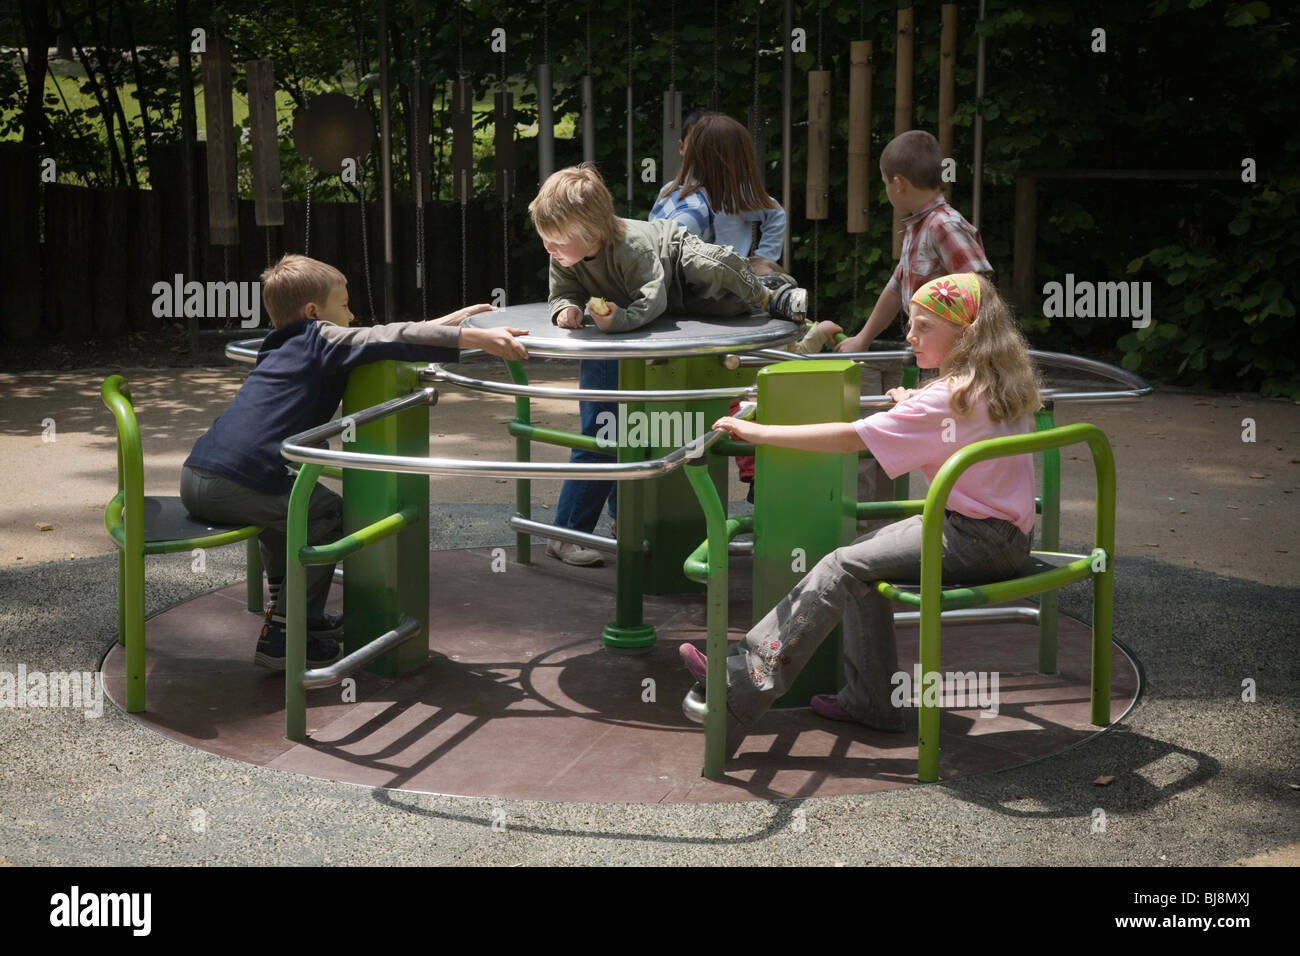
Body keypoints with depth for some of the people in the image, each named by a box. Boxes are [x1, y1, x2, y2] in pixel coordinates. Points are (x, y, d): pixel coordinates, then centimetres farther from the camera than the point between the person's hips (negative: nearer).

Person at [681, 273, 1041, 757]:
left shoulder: (946, 399, -20)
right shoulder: (999, 383, 8)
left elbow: (850, 437, -23)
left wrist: (757, 431, -20)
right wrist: (912, 408, 36)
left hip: (977, 539, -10)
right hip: (999, 531, 10)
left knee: (842, 567, -15)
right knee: (863, 556, 13)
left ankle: (741, 688, -17)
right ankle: (870, 699, 12)